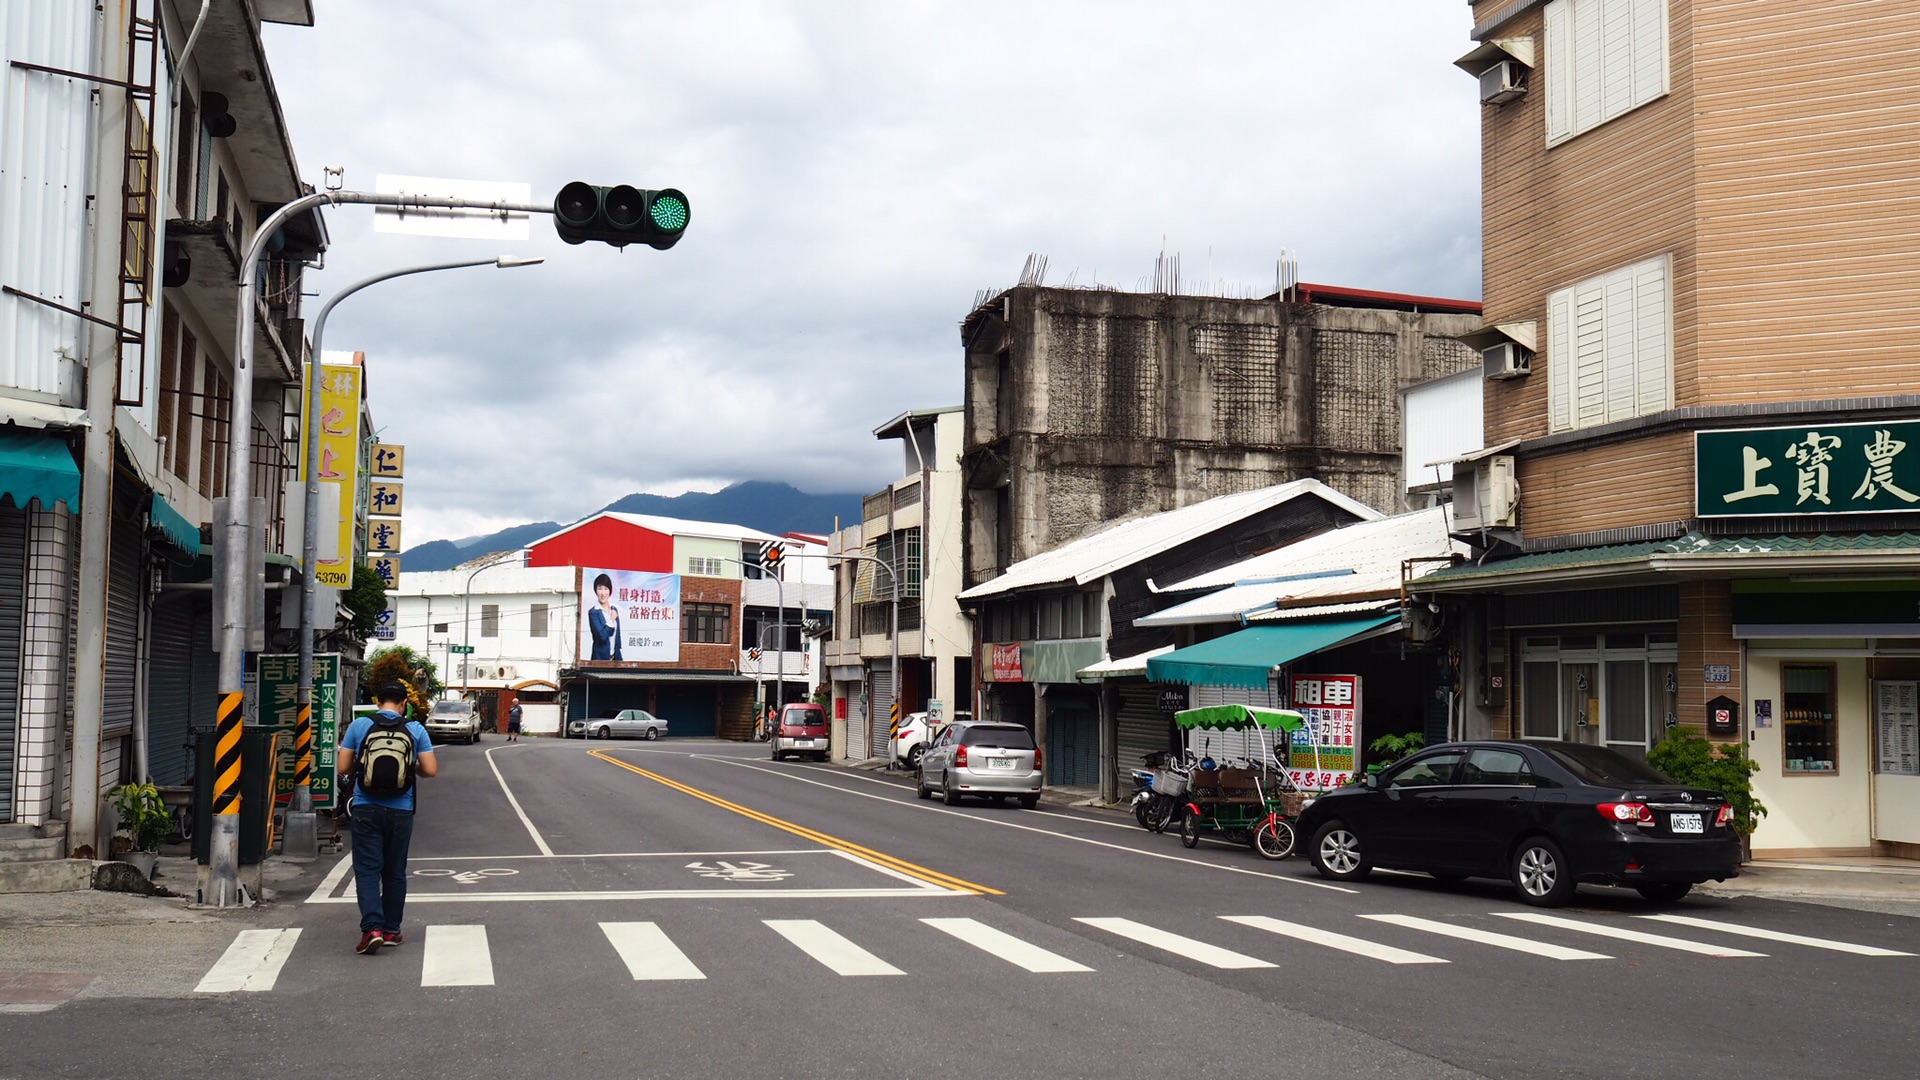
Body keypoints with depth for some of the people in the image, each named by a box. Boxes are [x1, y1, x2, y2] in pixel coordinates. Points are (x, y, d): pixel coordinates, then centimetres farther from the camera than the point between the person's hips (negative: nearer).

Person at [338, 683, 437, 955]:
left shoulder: (359, 726, -1)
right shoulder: (416, 730, -1)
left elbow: (343, 768, 0)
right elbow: (430, 770, -3)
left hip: (366, 808, -1)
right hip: (400, 810, 1)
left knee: (367, 869, 1)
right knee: (395, 871, 13)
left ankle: (372, 927, -15)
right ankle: (391, 930, 19)